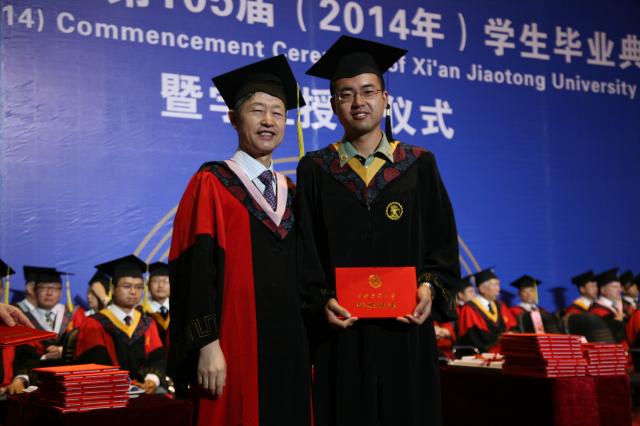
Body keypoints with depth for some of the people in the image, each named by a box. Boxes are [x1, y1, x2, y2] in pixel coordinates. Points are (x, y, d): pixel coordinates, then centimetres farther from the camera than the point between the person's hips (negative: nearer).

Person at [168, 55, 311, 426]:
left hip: (290, 348, 6)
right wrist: (207, 346, -18)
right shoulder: (211, 184, -3)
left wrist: (310, 349, 12)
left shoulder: (291, 194, 15)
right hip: (237, 349, -6)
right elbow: (197, 271, -10)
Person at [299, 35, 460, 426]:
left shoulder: (419, 165, 8)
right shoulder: (315, 170, 6)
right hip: (342, 329, 0)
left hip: (406, 327, 1)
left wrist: (430, 287, -12)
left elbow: (443, 240, 5)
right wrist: (321, 300, -13)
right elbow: (305, 249, 2)